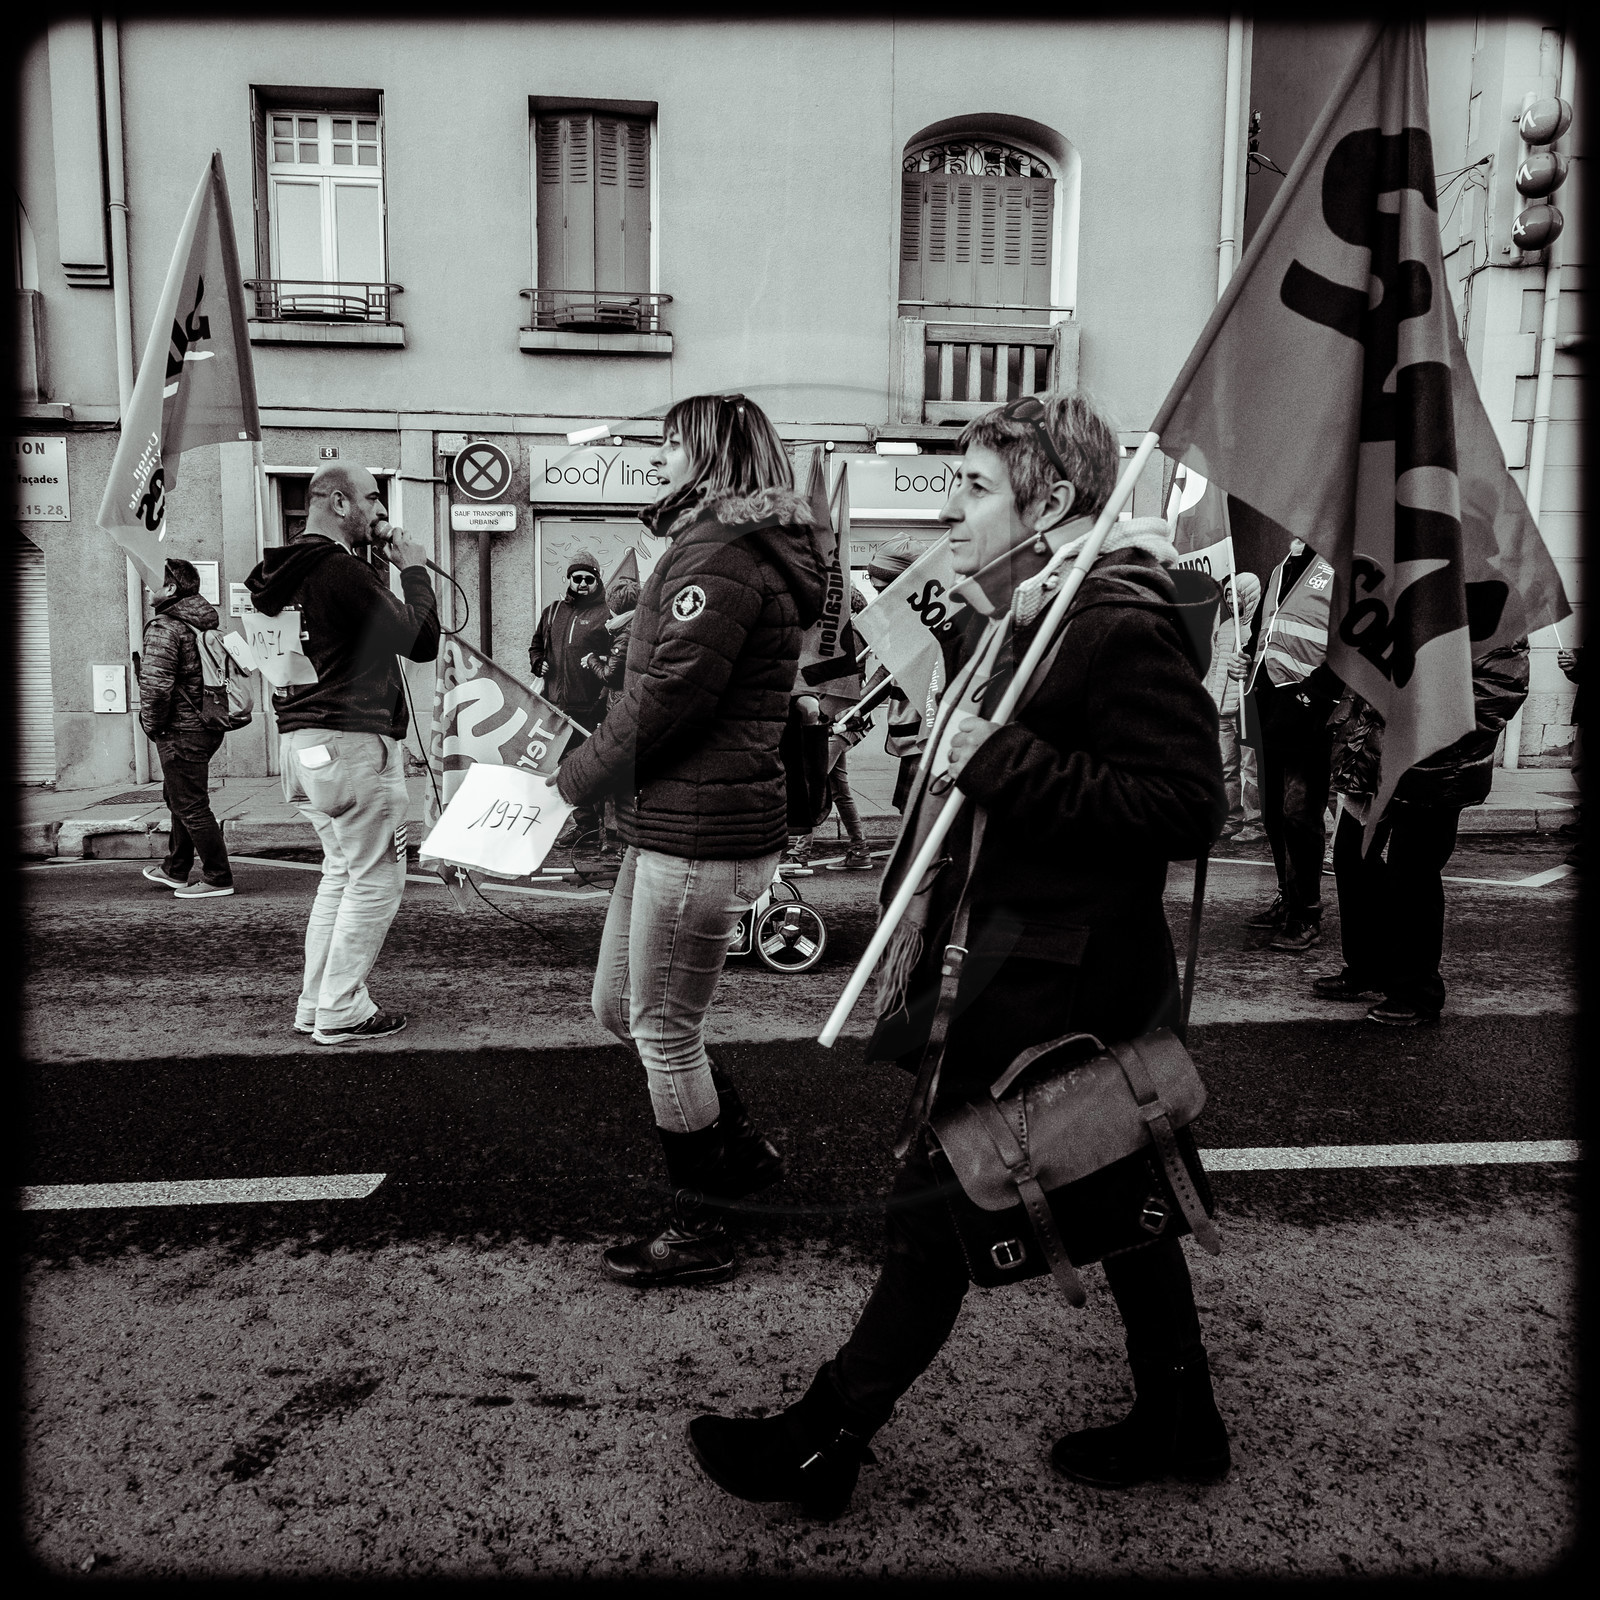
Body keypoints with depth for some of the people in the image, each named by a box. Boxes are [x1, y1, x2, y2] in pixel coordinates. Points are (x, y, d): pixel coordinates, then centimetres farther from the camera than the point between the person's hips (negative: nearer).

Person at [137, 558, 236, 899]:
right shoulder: (205, 621, 11)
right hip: (208, 726, 10)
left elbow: (156, 683, -25)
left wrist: (152, 724, -10)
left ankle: (218, 878, 4)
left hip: (181, 731, -10)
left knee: (191, 807, -2)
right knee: (178, 799, 22)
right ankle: (175, 871, 34)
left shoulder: (163, 627, -17)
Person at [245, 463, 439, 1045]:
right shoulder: (343, 571, -16)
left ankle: (314, 1002, 23)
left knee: (340, 871, 19)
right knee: (375, 880, 0)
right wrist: (414, 569, -3)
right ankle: (342, 1012, 5)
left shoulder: (288, 572, 15)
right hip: (353, 741, -10)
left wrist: (382, 561, 15)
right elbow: (422, 640, -14)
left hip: (301, 741, 10)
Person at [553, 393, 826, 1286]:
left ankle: (700, 1235, 19)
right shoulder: (741, 549, 18)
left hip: (702, 835, -10)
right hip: (673, 825, 10)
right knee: (619, 1006, 19)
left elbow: (663, 702, -20)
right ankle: (744, 1151, 33)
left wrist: (575, 779, -6)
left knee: (664, 1031, 2)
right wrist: (594, 761, 12)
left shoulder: (720, 558, -16)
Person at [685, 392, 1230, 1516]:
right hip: (1025, 953, 10)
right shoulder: (1016, 621, 12)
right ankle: (1178, 1425, 37)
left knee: (938, 1204, 2)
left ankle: (824, 1444, 19)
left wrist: (1003, 763, -27)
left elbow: (1188, 808, -25)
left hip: (1052, 979, -10)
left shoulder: (1124, 630, -19)